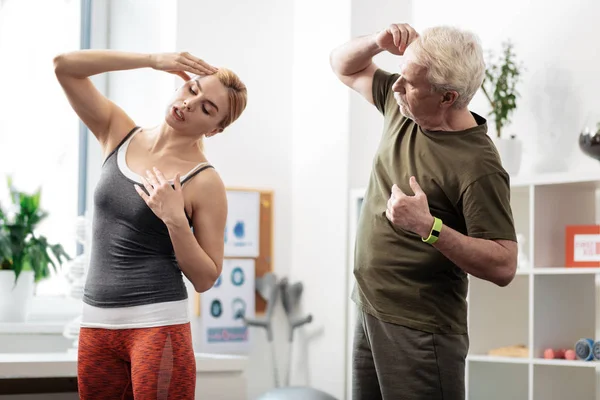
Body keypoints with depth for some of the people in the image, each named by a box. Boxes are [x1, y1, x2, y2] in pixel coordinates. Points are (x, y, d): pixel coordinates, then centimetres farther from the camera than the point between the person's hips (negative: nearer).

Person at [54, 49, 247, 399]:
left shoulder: (204, 183, -8)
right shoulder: (120, 134, 5)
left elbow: (205, 279, -7)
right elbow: (65, 65, 0)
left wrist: (175, 220, -21)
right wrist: (152, 61, -6)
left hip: (158, 323, -4)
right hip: (97, 321, 5)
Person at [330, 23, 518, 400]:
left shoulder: (478, 166, -20)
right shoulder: (402, 107, 3)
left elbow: (503, 265, -22)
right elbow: (346, 65, 19)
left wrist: (429, 227, -32)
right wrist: (378, 42, -3)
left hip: (419, 332, -8)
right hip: (369, 314, 8)